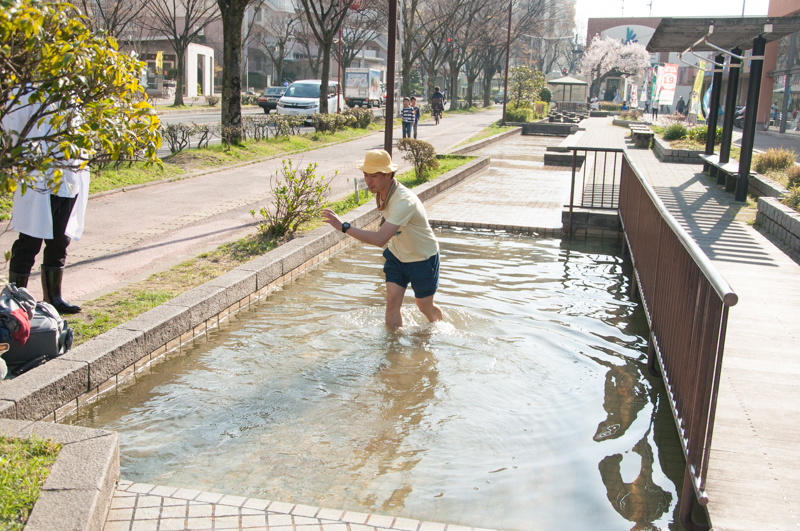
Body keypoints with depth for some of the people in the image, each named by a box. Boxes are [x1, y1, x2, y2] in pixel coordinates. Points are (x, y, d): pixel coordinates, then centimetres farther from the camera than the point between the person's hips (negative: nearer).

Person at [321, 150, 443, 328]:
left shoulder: (404, 202, -39)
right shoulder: (380, 192, -10)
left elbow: (380, 239, -48)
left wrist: (344, 227, -48)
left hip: (423, 258, -7)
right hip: (397, 255, 7)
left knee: (425, 307, 13)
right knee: (392, 302, -3)